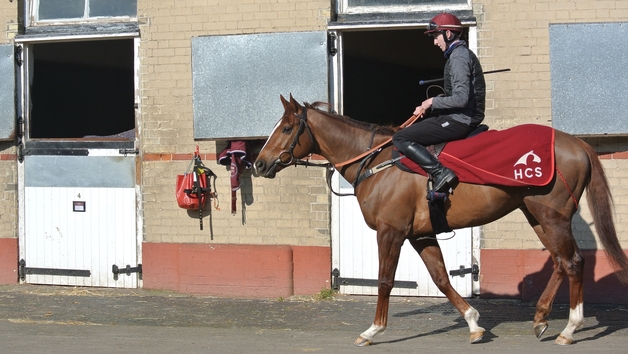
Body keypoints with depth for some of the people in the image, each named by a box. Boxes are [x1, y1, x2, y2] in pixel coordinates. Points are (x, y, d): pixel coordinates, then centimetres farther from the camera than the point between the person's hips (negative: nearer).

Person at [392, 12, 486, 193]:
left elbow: (461, 98, -25)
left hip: (459, 121, -11)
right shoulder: (463, 53, 17)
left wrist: (433, 101, -11)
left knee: (400, 139, -11)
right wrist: (427, 107, 11)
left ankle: (440, 173, -22)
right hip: (464, 119, 11)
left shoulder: (458, 57, -15)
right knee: (417, 128, 27)